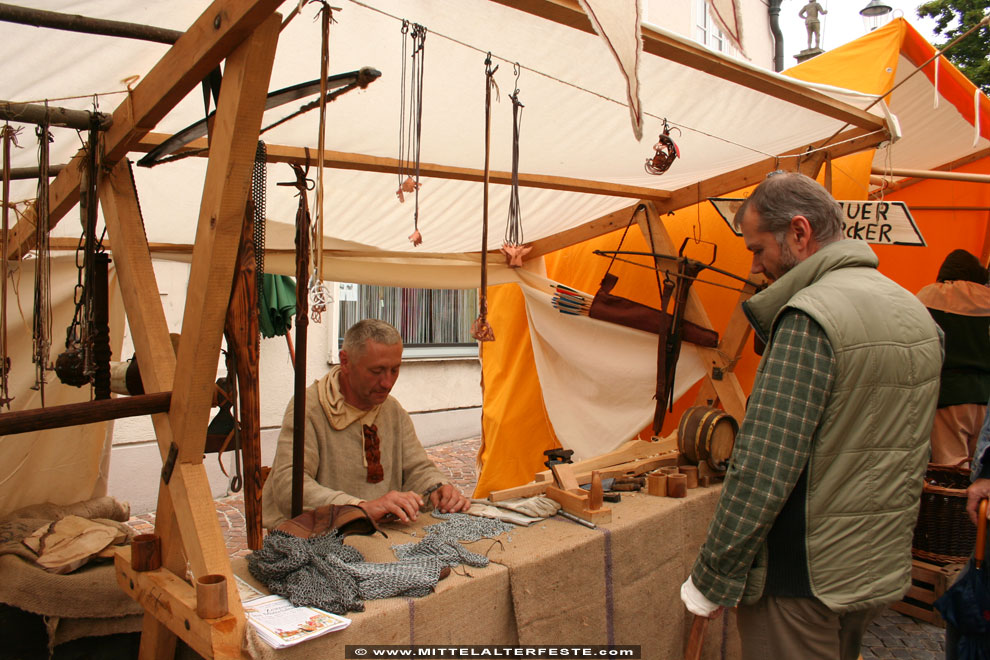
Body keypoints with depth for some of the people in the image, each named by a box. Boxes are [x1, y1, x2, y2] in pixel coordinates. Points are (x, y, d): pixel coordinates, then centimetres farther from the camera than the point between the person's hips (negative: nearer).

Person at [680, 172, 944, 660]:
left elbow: (763, 469, -26)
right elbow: (910, 456, 15)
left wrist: (712, 581, -16)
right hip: (885, 573, 9)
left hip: (806, 582, -9)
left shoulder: (811, 318, -22)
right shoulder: (917, 314, 7)